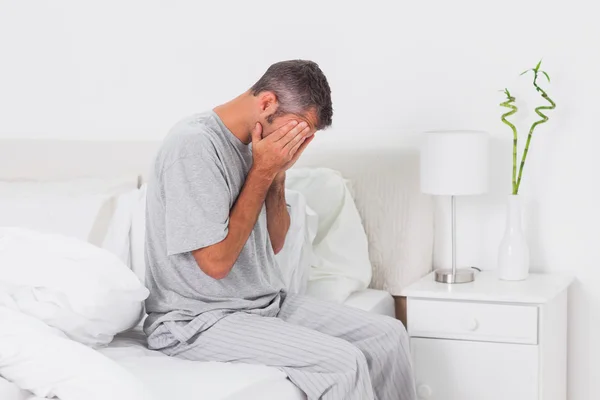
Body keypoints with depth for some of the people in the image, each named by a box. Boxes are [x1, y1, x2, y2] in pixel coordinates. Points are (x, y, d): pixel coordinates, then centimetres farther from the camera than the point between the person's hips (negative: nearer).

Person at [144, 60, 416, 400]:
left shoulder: (253, 146, 6)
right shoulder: (194, 144, -21)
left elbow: (274, 244, 11)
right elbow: (216, 262, -23)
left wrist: (278, 172, -4)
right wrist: (261, 173, -18)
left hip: (267, 304, 9)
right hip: (200, 321, -9)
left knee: (389, 334, 0)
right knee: (343, 362, -24)